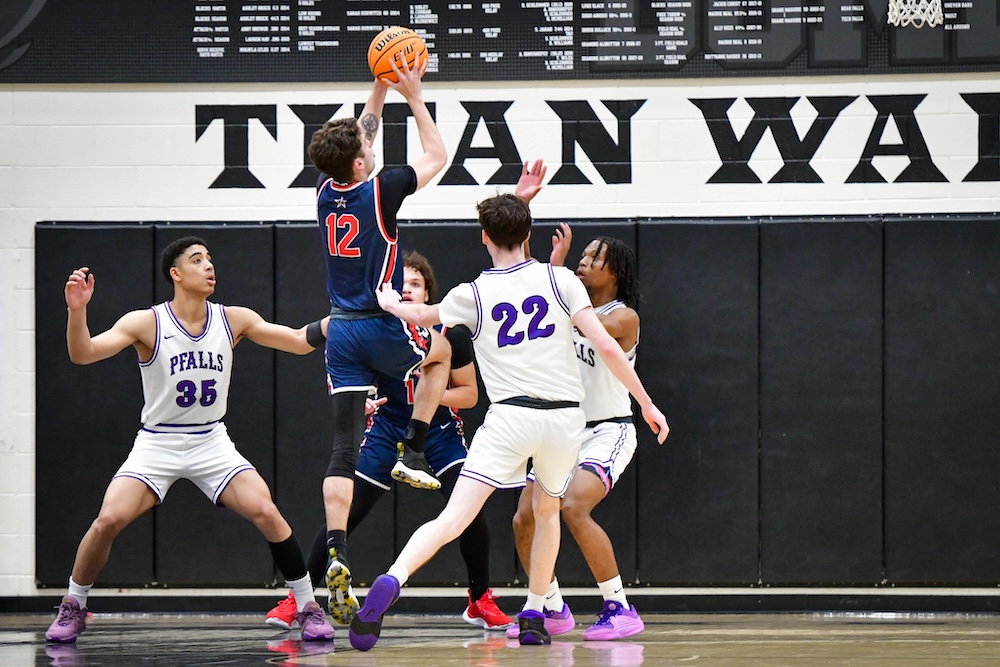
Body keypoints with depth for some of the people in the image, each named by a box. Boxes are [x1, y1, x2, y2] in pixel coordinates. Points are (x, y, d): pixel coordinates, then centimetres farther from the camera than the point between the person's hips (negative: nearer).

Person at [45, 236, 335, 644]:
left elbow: (301, 342, 0)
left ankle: (308, 607, -2)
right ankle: (73, 608, 4)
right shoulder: (146, 323, -12)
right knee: (109, 520, -20)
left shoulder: (234, 320, -2)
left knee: (267, 514, -17)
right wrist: (77, 311, -39)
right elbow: (82, 354, -21)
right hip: (157, 444, -2)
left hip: (211, 443, 2)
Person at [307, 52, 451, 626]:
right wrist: (413, 95, 8)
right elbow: (437, 154, 3)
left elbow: (356, 140, 24)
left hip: (342, 333, 4)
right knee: (443, 349, 30)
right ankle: (412, 454, 19)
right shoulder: (380, 190, -12)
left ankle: (337, 556, -11)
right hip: (384, 329, -4)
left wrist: (381, 89, 24)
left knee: (344, 448, 1)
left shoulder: (328, 191, 3)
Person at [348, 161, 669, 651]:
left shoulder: (472, 295, 6)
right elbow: (606, 347, -1)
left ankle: (390, 581, -33)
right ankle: (534, 618, 26)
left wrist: (390, 302, 50)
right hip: (565, 417, 2)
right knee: (547, 512, 28)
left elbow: (421, 315, 27)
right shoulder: (560, 280, 5)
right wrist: (647, 404, 6)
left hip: (510, 417, -2)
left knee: (451, 522, -10)